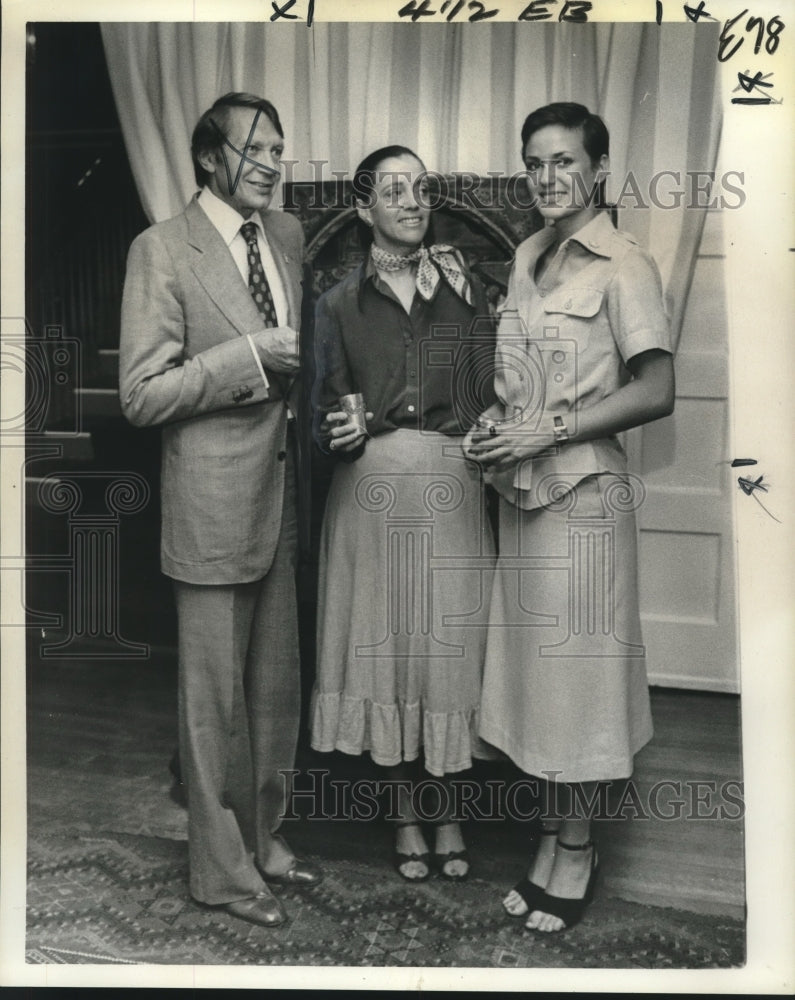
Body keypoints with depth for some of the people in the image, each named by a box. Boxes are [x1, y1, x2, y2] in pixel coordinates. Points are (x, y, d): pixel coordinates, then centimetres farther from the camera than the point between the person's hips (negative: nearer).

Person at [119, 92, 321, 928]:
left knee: (276, 689, 16)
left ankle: (263, 839, 36)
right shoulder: (162, 250, -8)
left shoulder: (288, 234, 11)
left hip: (284, 496, 6)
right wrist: (249, 356, -17)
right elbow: (141, 395, -13)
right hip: (214, 506, -6)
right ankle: (222, 870, 25)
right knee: (216, 698, 7)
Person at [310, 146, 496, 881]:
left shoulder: (463, 289, 9)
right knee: (382, 645, 6)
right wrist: (339, 432, -14)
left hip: (454, 489, 0)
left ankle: (447, 813, 25)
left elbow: (490, 394, 5)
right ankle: (406, 813, 25)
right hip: (372, 490, 0)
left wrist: (492, 438, -14)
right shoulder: (340, 303, 7)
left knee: (451, 646, 5)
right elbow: (325, 413, 4)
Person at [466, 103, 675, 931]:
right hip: (519, 490, 7)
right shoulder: (526, 257, 13)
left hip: (582, 492, -7)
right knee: (532, 663, 11)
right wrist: (495, 423, 3)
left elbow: (656, 392, -13)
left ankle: (575, 852, 20)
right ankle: (552, 839, 26)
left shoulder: (623, 266, -8)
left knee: (575, 665, 2)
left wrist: (550, 430, -16)